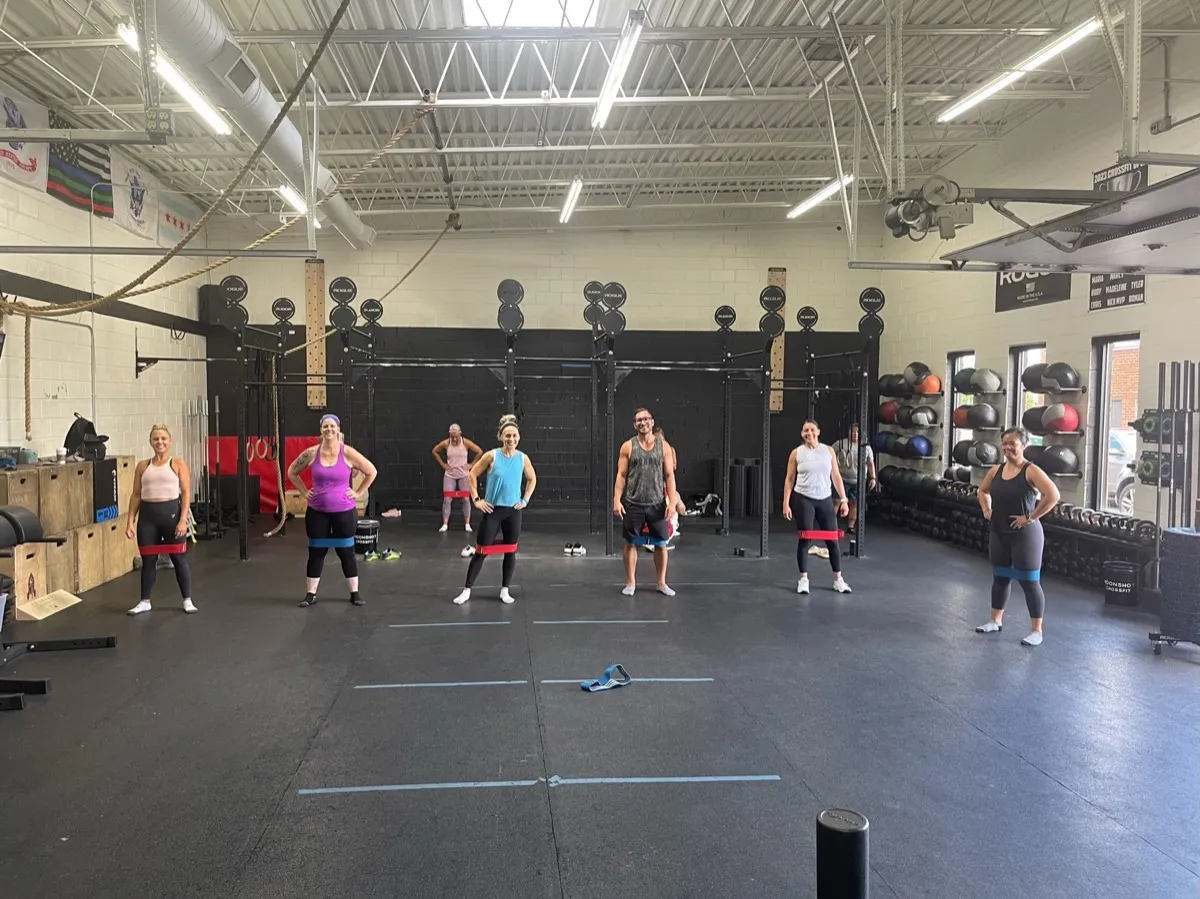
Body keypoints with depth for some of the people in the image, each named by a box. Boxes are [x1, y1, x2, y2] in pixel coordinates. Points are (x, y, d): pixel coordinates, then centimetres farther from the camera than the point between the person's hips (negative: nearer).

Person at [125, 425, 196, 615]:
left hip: (171, 512, -3)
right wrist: (131, 521, 2)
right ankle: (145, 601, 23)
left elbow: (186, 493, -4)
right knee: (148, 560, 10)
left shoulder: (178, 464, 0)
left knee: (178, 558, 3)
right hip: (147, 515, 3)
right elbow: (136, 495, 10)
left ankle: (188, 600, 14)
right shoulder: (143, 466, 10)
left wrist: (183, 520, -13)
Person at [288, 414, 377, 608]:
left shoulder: (348, 453, -8)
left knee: (346, 552, 7)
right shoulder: (311, 453, -4)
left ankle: (355, 593, 17)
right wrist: (304, 492, 6)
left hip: (344, 512, -1)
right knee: (316, 552, 8)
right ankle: (310, 594, 18)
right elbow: (292, 472, 12)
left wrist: (359, 492, -2)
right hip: (317, 512, 1)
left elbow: (371, 471, 0)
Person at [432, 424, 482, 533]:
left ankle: (467, 524, 9)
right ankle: (445, 525, 3)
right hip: (449, 475, 1)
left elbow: (479, 451, -4)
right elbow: (435, 452, 8)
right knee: (447, 499, -4)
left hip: (464, 475, -1)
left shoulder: (466, 443, -12)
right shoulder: (445, 443, -9)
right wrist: (443, 464, 2)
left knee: (466, 499, 1)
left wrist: (471, 464, -6)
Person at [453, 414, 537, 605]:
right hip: (492, 510, -3)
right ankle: (466, 590, 11)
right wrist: (476, 499, -7)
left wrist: (525, 499, 6)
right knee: (481, 551, 1)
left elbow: (532, 479, 16)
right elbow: (472, 475, -3)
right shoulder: (491, 456, -10)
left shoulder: (523, 458, -2)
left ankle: (505, 590, 21)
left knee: (510, 551, 8)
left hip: (513, 511, 3)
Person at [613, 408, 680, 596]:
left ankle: (662, 583, 20)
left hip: (657, 504, 1)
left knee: (661, 544, 6)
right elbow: (621, 475, 0)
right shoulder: (628, 446, 0)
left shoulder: (663, 446, 3)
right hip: (633, 504, -1)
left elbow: (669, 476, 2)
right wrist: (617, 500, -10)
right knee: (631, 543, 6)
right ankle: (630, 583, 18)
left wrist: (672, 502, -6)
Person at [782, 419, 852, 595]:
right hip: (803, 500, -2)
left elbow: (836, 476, 8)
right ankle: (803, 579, 10)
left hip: (825, 500, 2)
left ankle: (838, 579, 15)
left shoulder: (829, 451, 5)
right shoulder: (796, 453, 0)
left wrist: (843, 499, 2)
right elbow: (789, 479, 2)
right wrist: (786, 503, -5)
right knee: (804, 540, 0)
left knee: (832, 540, 4)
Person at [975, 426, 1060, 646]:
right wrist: (986, 509, 7)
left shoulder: (1031, 471, -15)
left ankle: (1036, 631, 8)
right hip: (999, 533, 7)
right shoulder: (996, 470, 5)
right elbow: (983, 491, 24)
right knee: (1000, 578, 17)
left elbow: (1053, 495, -25)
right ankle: (996, 621, 32)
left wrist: (1031, 517, -21)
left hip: (1025, 535, -7)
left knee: (1029, 581, -1)